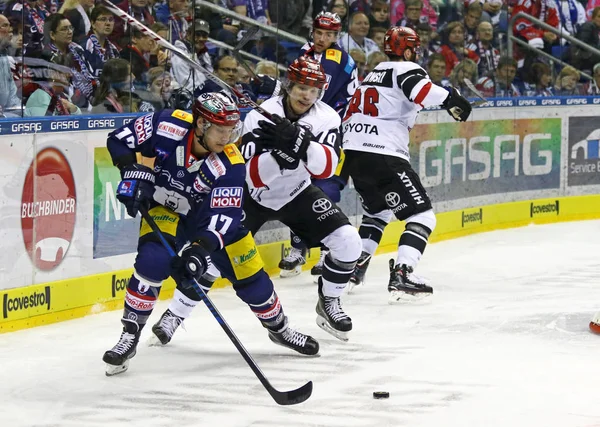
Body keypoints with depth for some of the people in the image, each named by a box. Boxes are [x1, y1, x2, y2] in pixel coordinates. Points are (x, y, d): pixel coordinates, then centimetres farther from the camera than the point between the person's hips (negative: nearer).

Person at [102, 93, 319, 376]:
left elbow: (224, 218, -31)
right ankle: (130, 336, -15)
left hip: (209, 215, 1)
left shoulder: (230, 166, -29)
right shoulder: (167, 127, -28)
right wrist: (132, 172, -29)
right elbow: (119, 139, -14)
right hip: (165, 207, -1)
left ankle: (279, 328, 31)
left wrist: (201, 248, -48)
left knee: (249, 275, 2)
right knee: (153, 261, -28)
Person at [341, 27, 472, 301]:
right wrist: (450, 98, -21)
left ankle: (354, 264, 23)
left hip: (352, 152, 9)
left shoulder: (373, 76, 27)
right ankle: (401, 275, -21)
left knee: (378, 210, 31)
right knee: (421, 214, -6)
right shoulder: (405, 70, 0)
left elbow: (350, 116, 31)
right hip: (383, 155, -9)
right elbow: (419, 89, -24)